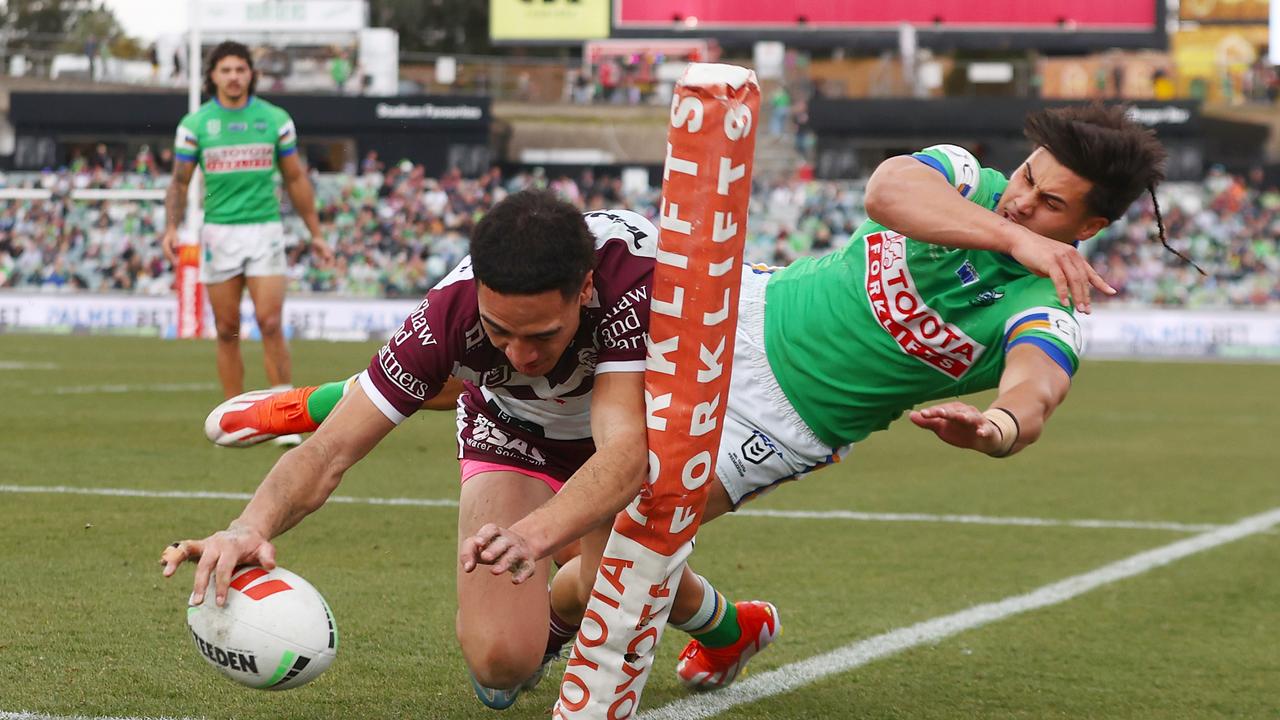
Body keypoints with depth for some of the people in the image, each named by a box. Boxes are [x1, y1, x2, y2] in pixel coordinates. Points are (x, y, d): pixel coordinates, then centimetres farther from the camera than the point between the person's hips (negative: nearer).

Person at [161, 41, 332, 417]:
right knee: (228, 331, 3)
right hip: (218, 233, 1)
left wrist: (315, 234, 10)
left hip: (265, 230, -1)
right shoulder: (195, 124, 1)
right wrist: (171, 228, -11)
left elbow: (296, 179, 10)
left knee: (270, 324, -11)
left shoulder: (274, 119, 2)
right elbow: (180, 182, 6)